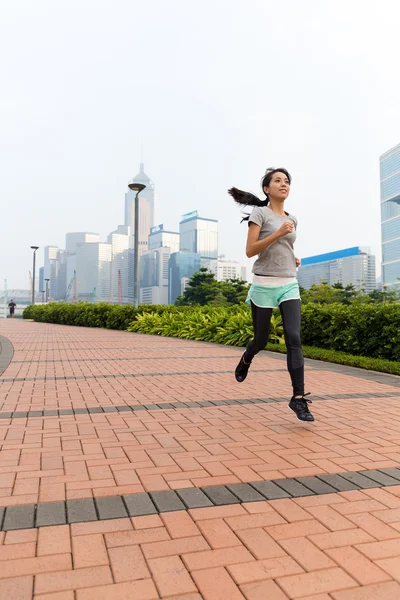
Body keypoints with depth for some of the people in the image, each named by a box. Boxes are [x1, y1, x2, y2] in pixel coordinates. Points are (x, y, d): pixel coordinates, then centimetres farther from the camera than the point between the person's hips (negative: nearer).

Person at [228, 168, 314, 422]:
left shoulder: (292, 219, 15)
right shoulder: (259, 213, -2)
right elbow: (250, 251, -11)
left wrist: (295, 259, 10)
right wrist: (278, 233, -18)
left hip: (289, 285, 4)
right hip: (264, 285, -4)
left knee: (294, 338, -12)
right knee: (261, 340, 8)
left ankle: (298, 397, -10)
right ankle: (246, 359, 43)